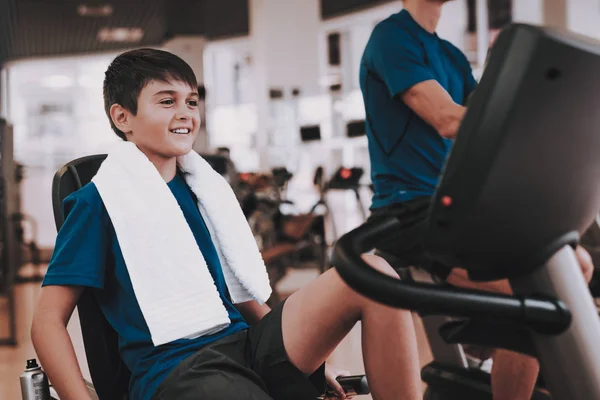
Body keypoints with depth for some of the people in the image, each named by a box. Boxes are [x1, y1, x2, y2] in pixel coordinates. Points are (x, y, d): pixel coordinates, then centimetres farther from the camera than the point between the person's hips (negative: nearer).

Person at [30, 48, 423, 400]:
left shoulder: (204, 189, 19)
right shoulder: (100, 201, 1)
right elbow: (48, 320, -3)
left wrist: (312, 355, 16)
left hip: (245, 344, 7)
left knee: (373, 274, -18)